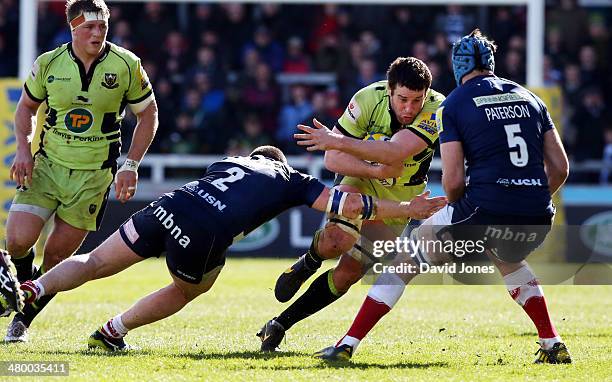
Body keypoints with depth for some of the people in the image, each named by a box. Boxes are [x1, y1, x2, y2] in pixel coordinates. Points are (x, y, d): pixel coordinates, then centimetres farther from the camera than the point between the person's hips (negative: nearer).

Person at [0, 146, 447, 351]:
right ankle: (113, 332, 22)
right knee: (189, 289, 27)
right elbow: (348, 205, 12)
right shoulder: (293, 181, 19)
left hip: (168, 208, 4)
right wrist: (407, 209, 18)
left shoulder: (229, 162, 31)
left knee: (95, 263, 13)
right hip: (203, 239, -4)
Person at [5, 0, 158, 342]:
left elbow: (148, 113, 4)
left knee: (57, 257, -2)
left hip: (95, 174, -1)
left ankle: (23, 321, 17)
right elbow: (27, 106, 13)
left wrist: (131, 166, -3)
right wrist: (24, 149, -4)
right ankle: (26, 284, 20)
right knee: (18, 241, -15)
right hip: (47, 164, 1)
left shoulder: (127, 66, -7)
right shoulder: (48, 64, -4)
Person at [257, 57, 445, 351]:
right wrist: (377, 171, -35)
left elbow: (395, 152, -42)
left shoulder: (437, 109, -28)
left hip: (397, 202, 1)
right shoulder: (368, 100, -23)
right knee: (337, 241, -31)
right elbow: (333, 160, -20)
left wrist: (339, 141, -47)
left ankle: (280, 324, 15)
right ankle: (308, 262, 4)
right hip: (358, 181, -1)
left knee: (348, 274, -1)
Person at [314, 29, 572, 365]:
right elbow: (560, 168, 14)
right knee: (507, 258, 39)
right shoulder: (529, 98, 17)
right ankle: (553, 345, 30)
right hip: (538, 217, 5)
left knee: (406, 260, 12)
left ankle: (347, 345, 6)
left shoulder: (454, 105, 3)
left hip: (487, 209, -5)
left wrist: (460, 210, 16)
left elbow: (453, 180, -4)